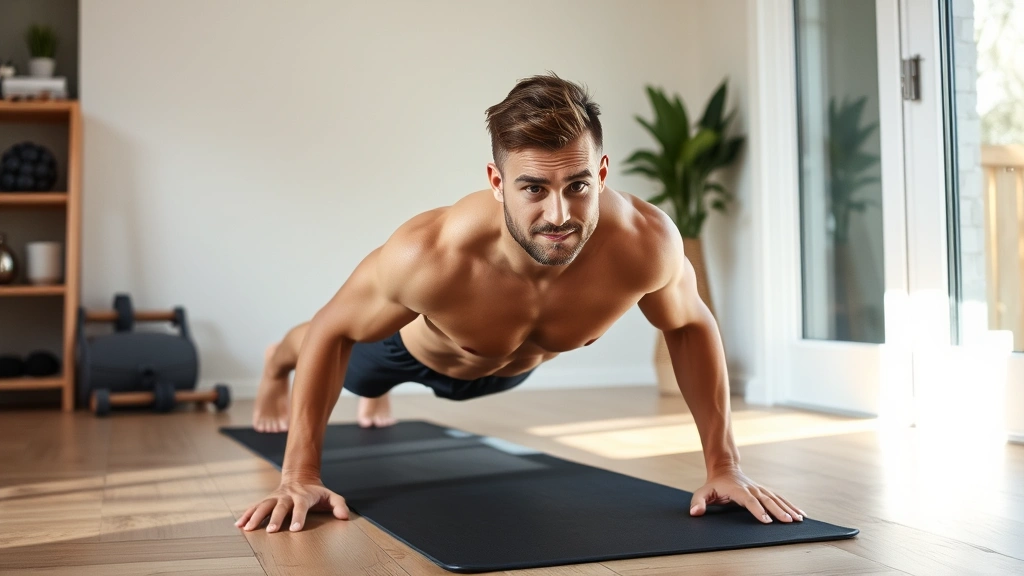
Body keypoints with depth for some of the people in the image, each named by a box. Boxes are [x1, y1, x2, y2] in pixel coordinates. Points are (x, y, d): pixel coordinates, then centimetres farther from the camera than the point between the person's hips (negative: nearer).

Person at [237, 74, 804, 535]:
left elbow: (690, 326, -20)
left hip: (512, 366, 3)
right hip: (414, 346, -3)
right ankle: (279, 360, 68)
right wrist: (300, 475, -32)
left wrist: (723, 465, -21)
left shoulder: (646, 240, -42)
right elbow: (330, 331, -30)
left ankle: (378, 392, 75)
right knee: (351, 363, 32)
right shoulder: (429, 255, -49)